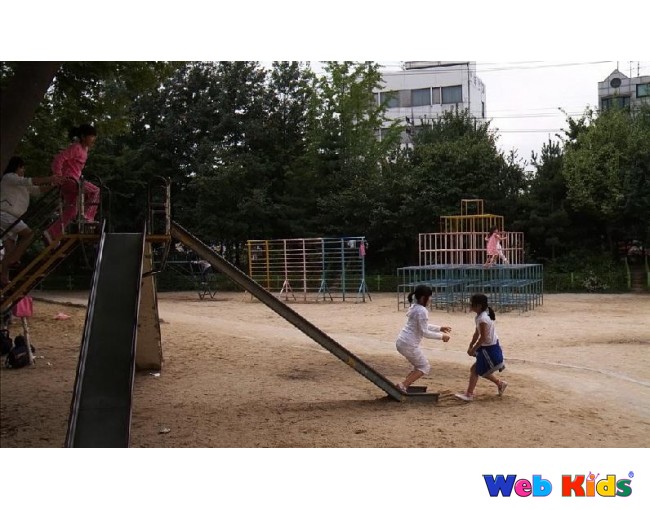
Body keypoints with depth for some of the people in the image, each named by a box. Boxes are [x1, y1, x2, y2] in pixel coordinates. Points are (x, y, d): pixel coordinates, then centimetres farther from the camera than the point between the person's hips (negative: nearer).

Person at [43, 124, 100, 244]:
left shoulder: (84, 149, 13)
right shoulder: (75, 147, -15)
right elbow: (58, 159, -22)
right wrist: (58, 176, -23)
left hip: (74, 180, 10)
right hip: (68, 180, -10)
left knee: (70, 212, 11)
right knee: (94, 191, -17)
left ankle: (51, 234, 15)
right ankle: (87, 218, -13)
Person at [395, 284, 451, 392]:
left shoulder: (414, 307, 14)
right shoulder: (422, 311, -16)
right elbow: (424, 332, -16)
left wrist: (440, 328, 24)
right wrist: (441, 336, -6)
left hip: (401, 342, 9)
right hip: (409, 344, -9)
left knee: (419, 365, 21)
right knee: (425, 367, 5)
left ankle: (404, 386, 14)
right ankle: (403, 385, -7)